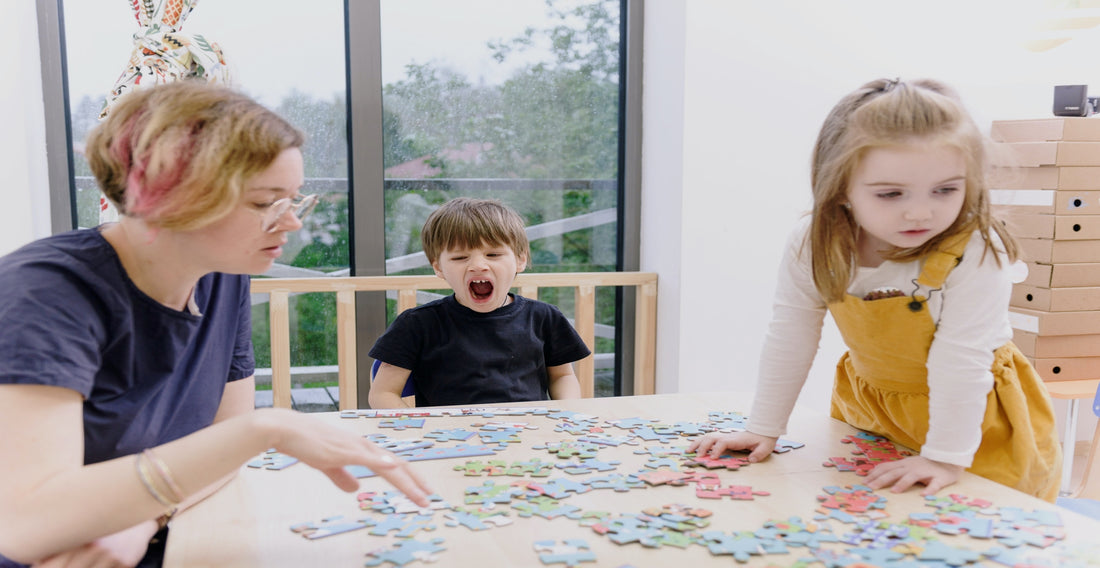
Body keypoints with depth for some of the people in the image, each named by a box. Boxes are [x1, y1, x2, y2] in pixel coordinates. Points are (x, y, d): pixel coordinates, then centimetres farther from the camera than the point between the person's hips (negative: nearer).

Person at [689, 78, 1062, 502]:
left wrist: (946, 457, -25)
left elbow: (960, 360, -28)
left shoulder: (976, 253, -32)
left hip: (974, 414, -3)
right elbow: (789, 339, -11)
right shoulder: (813, 246, -20)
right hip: (869, 402, 4)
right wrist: (763, 431, -7)